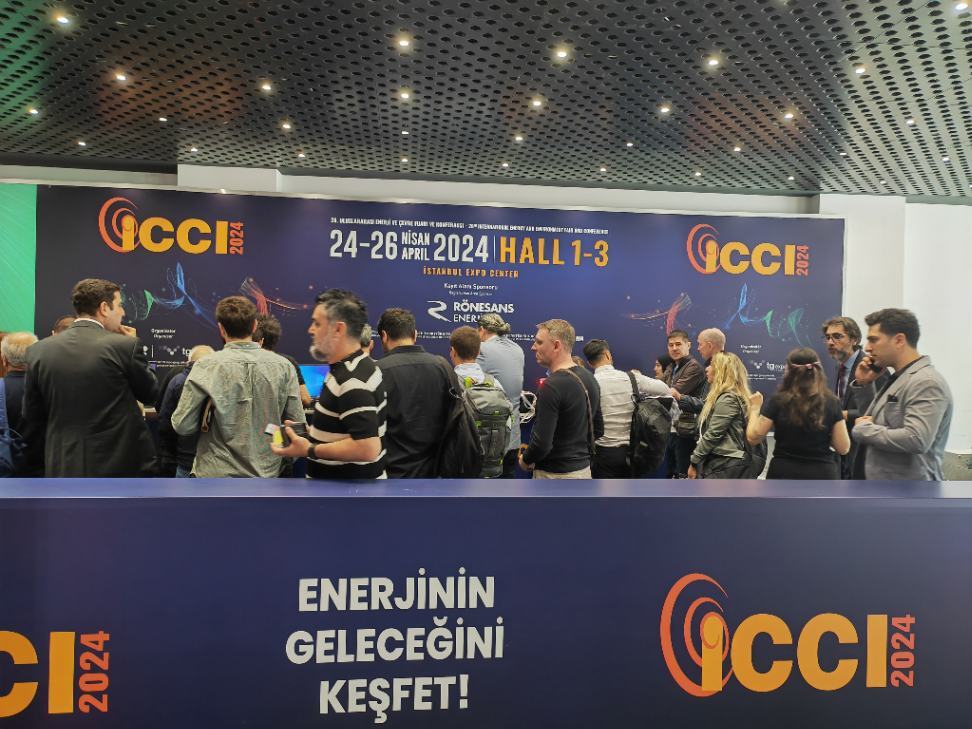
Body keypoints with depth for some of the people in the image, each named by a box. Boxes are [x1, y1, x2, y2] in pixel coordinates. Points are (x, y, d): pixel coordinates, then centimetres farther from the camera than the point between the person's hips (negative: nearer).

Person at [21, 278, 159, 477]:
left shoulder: (39, 351, 1)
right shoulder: (126, 345, -12)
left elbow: (31, 420, 6)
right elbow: (150, 393, 4)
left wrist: (50, 457, 19)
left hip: (64, 468, 4)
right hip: (121, 464, -4)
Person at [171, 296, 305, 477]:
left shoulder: (206, 366, -10)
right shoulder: (284, 367, -4)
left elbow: (181, 426, -9)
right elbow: (297, 425, -3)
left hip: (216, 473, -2)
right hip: (266, 474, 2)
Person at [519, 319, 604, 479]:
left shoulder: (552, 386, -22)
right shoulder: (589, 377, 6)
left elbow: (542, 443, -24)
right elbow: (598, 429, 15)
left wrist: (525, 460, -6)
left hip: (555, 474, -9)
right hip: (584, 470, 9)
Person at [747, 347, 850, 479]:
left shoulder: (778, 400, -9)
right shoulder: (831, 402, -3)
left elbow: (753, 437, -3)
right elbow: (843, 448, -1)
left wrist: (755, 407, 10)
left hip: (785, 475, -1)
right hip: (822, 475, 2)